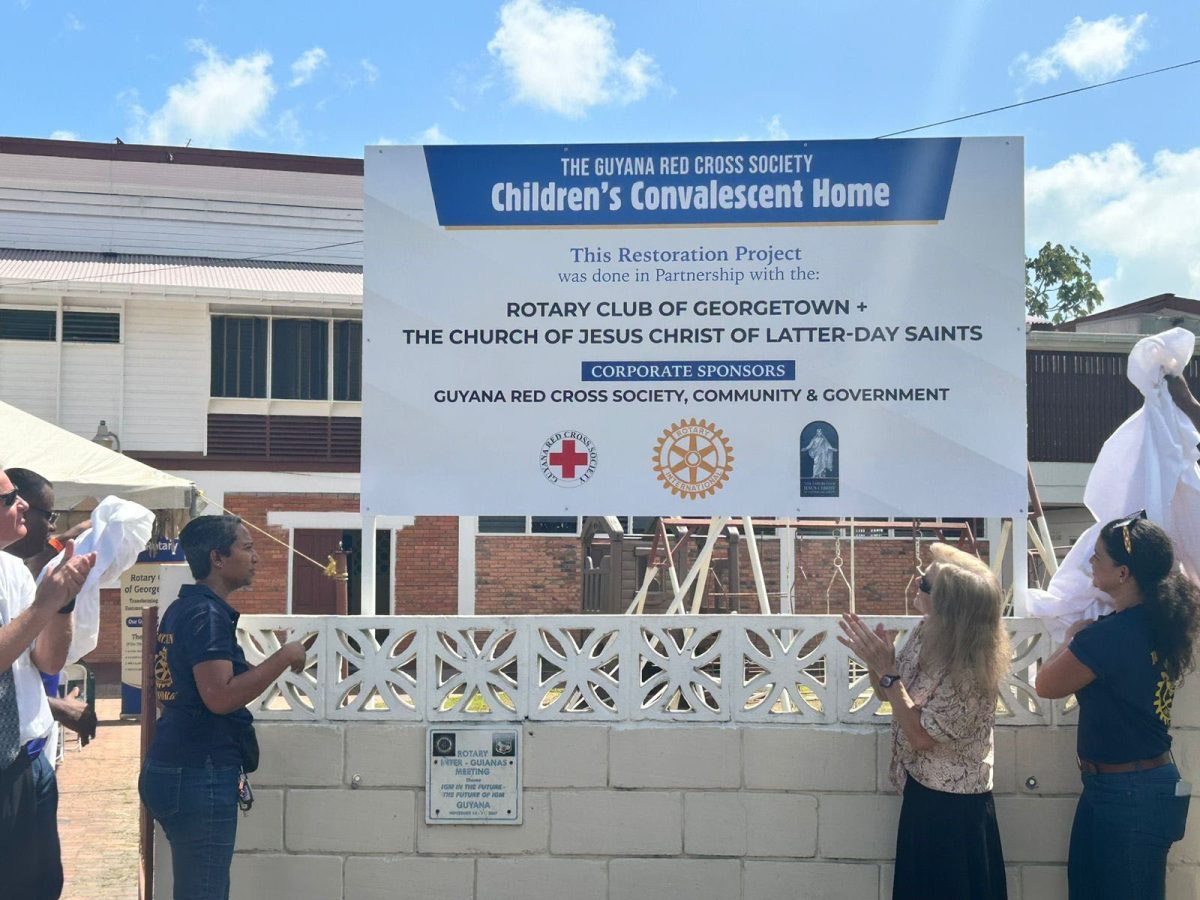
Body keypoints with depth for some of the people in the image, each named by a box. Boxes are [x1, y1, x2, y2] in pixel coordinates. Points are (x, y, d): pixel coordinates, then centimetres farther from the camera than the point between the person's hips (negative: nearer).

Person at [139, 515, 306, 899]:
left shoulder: (181, 609, 14)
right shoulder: (208, 614, -16)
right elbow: (220, 697, -25)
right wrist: (285, 656, -17)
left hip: (175, 769, 10)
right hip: (200, 774, -10)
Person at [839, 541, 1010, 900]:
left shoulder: (970, 667, -27)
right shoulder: (925, 633, -4)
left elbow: (921, 736, -24)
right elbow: (887, 693, 8)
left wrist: (887, 671, -26)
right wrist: (874, 660, -12)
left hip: (953, 806, -8)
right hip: (921, 791, 8)